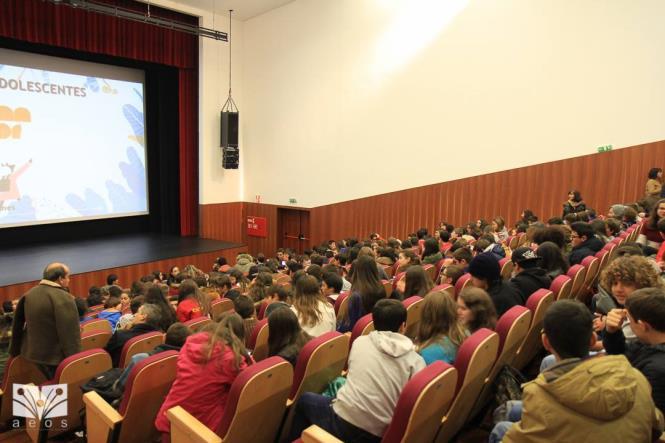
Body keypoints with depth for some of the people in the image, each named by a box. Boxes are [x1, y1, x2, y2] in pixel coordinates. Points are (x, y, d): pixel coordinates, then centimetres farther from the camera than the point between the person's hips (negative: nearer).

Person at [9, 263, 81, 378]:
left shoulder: (28, 295, 4)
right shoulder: (64, 298, -21)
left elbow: (18, 326, 15)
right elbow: (71, 335, -22)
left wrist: (15, 352, 25)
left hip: (30, 356, 7)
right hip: (55, 359, -7)